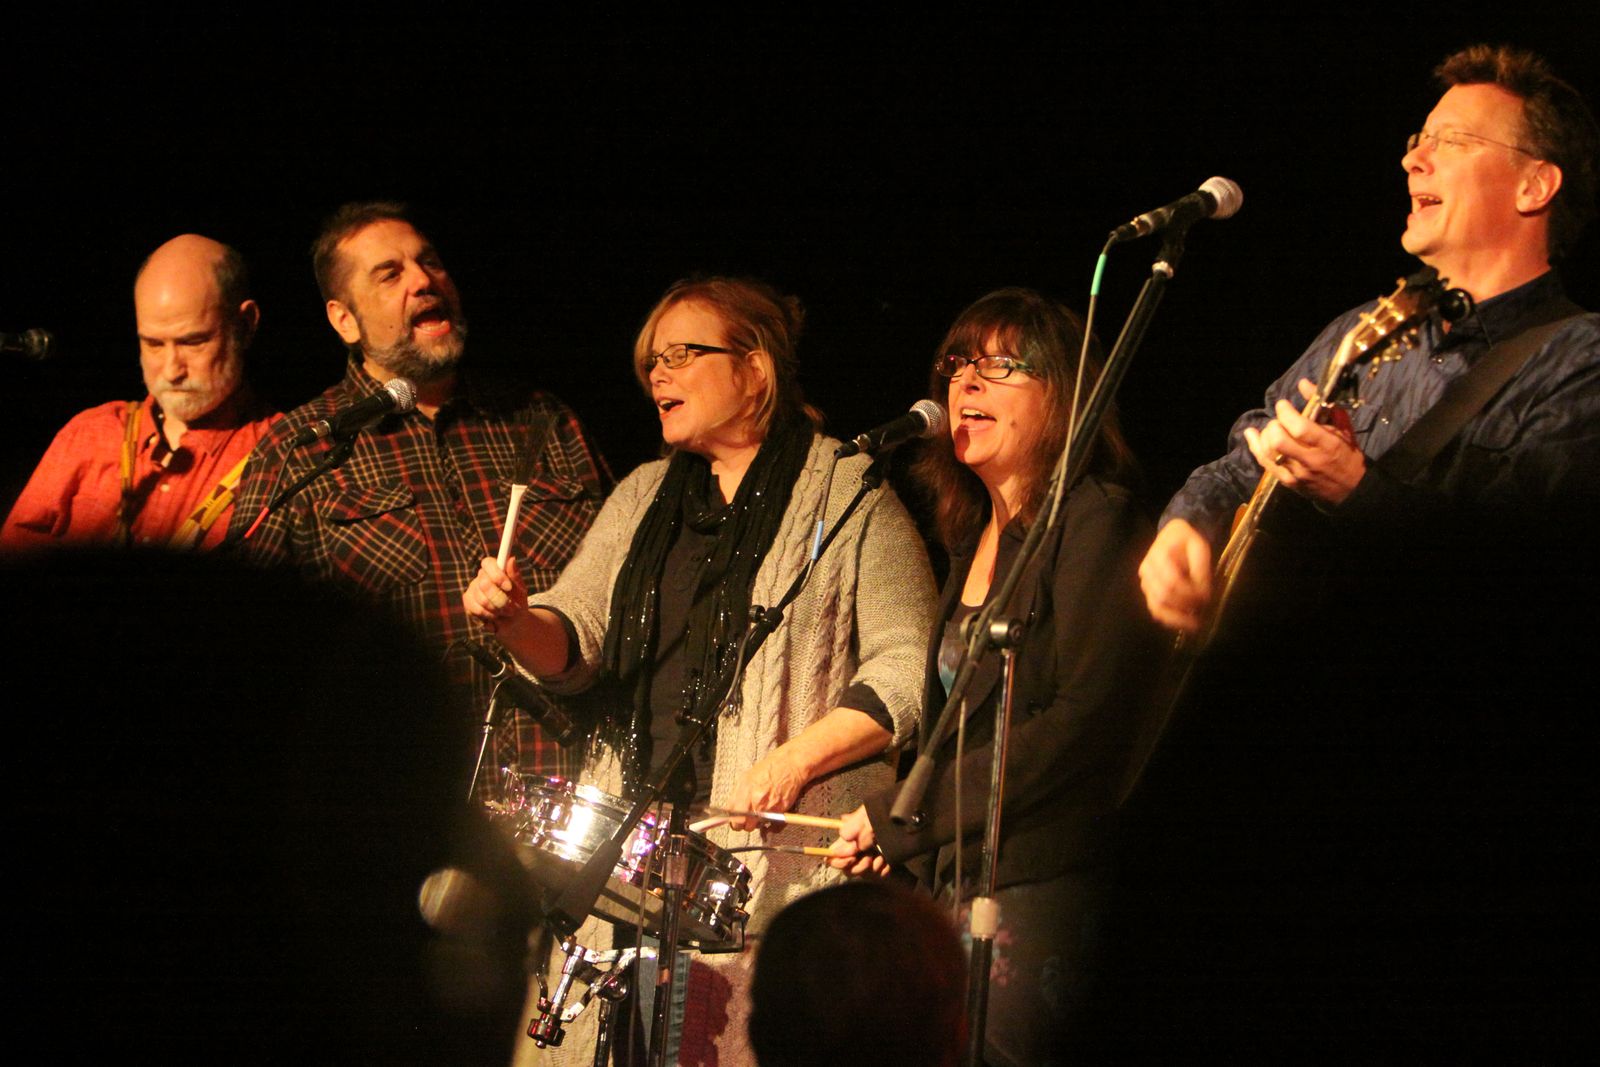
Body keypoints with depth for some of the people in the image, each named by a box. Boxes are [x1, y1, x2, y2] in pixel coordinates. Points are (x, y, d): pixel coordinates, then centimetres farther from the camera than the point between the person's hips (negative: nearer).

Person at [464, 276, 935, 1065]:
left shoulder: (850, 495, 2)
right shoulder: (643, 498, 21)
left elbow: (908, 672, -5)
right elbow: (571, 643, 11)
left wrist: (794, 760, -16)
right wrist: (515, 619, -11)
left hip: (785, 850, -5)